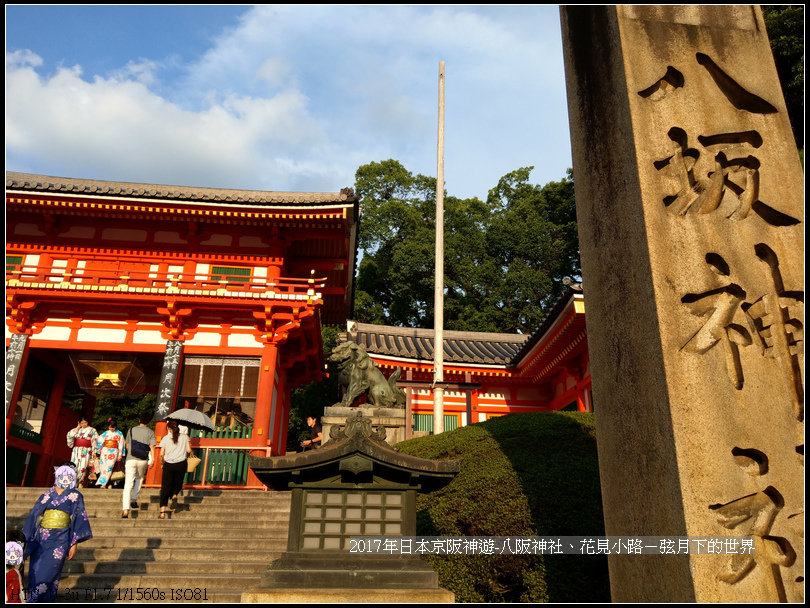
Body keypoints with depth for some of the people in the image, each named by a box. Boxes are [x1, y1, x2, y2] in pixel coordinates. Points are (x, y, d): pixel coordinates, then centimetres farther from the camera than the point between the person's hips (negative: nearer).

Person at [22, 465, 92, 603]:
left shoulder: (75, 496, 1)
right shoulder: (47, 495, 10)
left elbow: (79, 520, -1)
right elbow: (34, 516, 12)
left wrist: (74, 544, -6)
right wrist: (26, 540, 8)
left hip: (60, 540, -3)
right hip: (41, 539, 3)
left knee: (47, 573, -8)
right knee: (35, 572, 2)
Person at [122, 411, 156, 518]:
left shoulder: (131, 430, 7)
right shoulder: (150, 432, 2)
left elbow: (127, 446, 17)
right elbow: (152, 447, -8)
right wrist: (152, 459, -8)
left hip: (131, 460, 0)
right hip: (143, 461, 0)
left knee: (128, 484, -3)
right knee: (139, 479, 28)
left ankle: (126, 510, -12)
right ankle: (134, 499, 24)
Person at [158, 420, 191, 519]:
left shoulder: (166, 438, 3)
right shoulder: (184, 437, 4)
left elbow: (161, 454, -1)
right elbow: (189, 450, 0)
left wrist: (161, 463, 17)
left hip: (169, 465, 0)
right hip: (181, 464, 1)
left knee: (165, 487, 4)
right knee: (177, 484, 21)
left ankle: (162, 512, -3)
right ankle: (174, 496, -10)